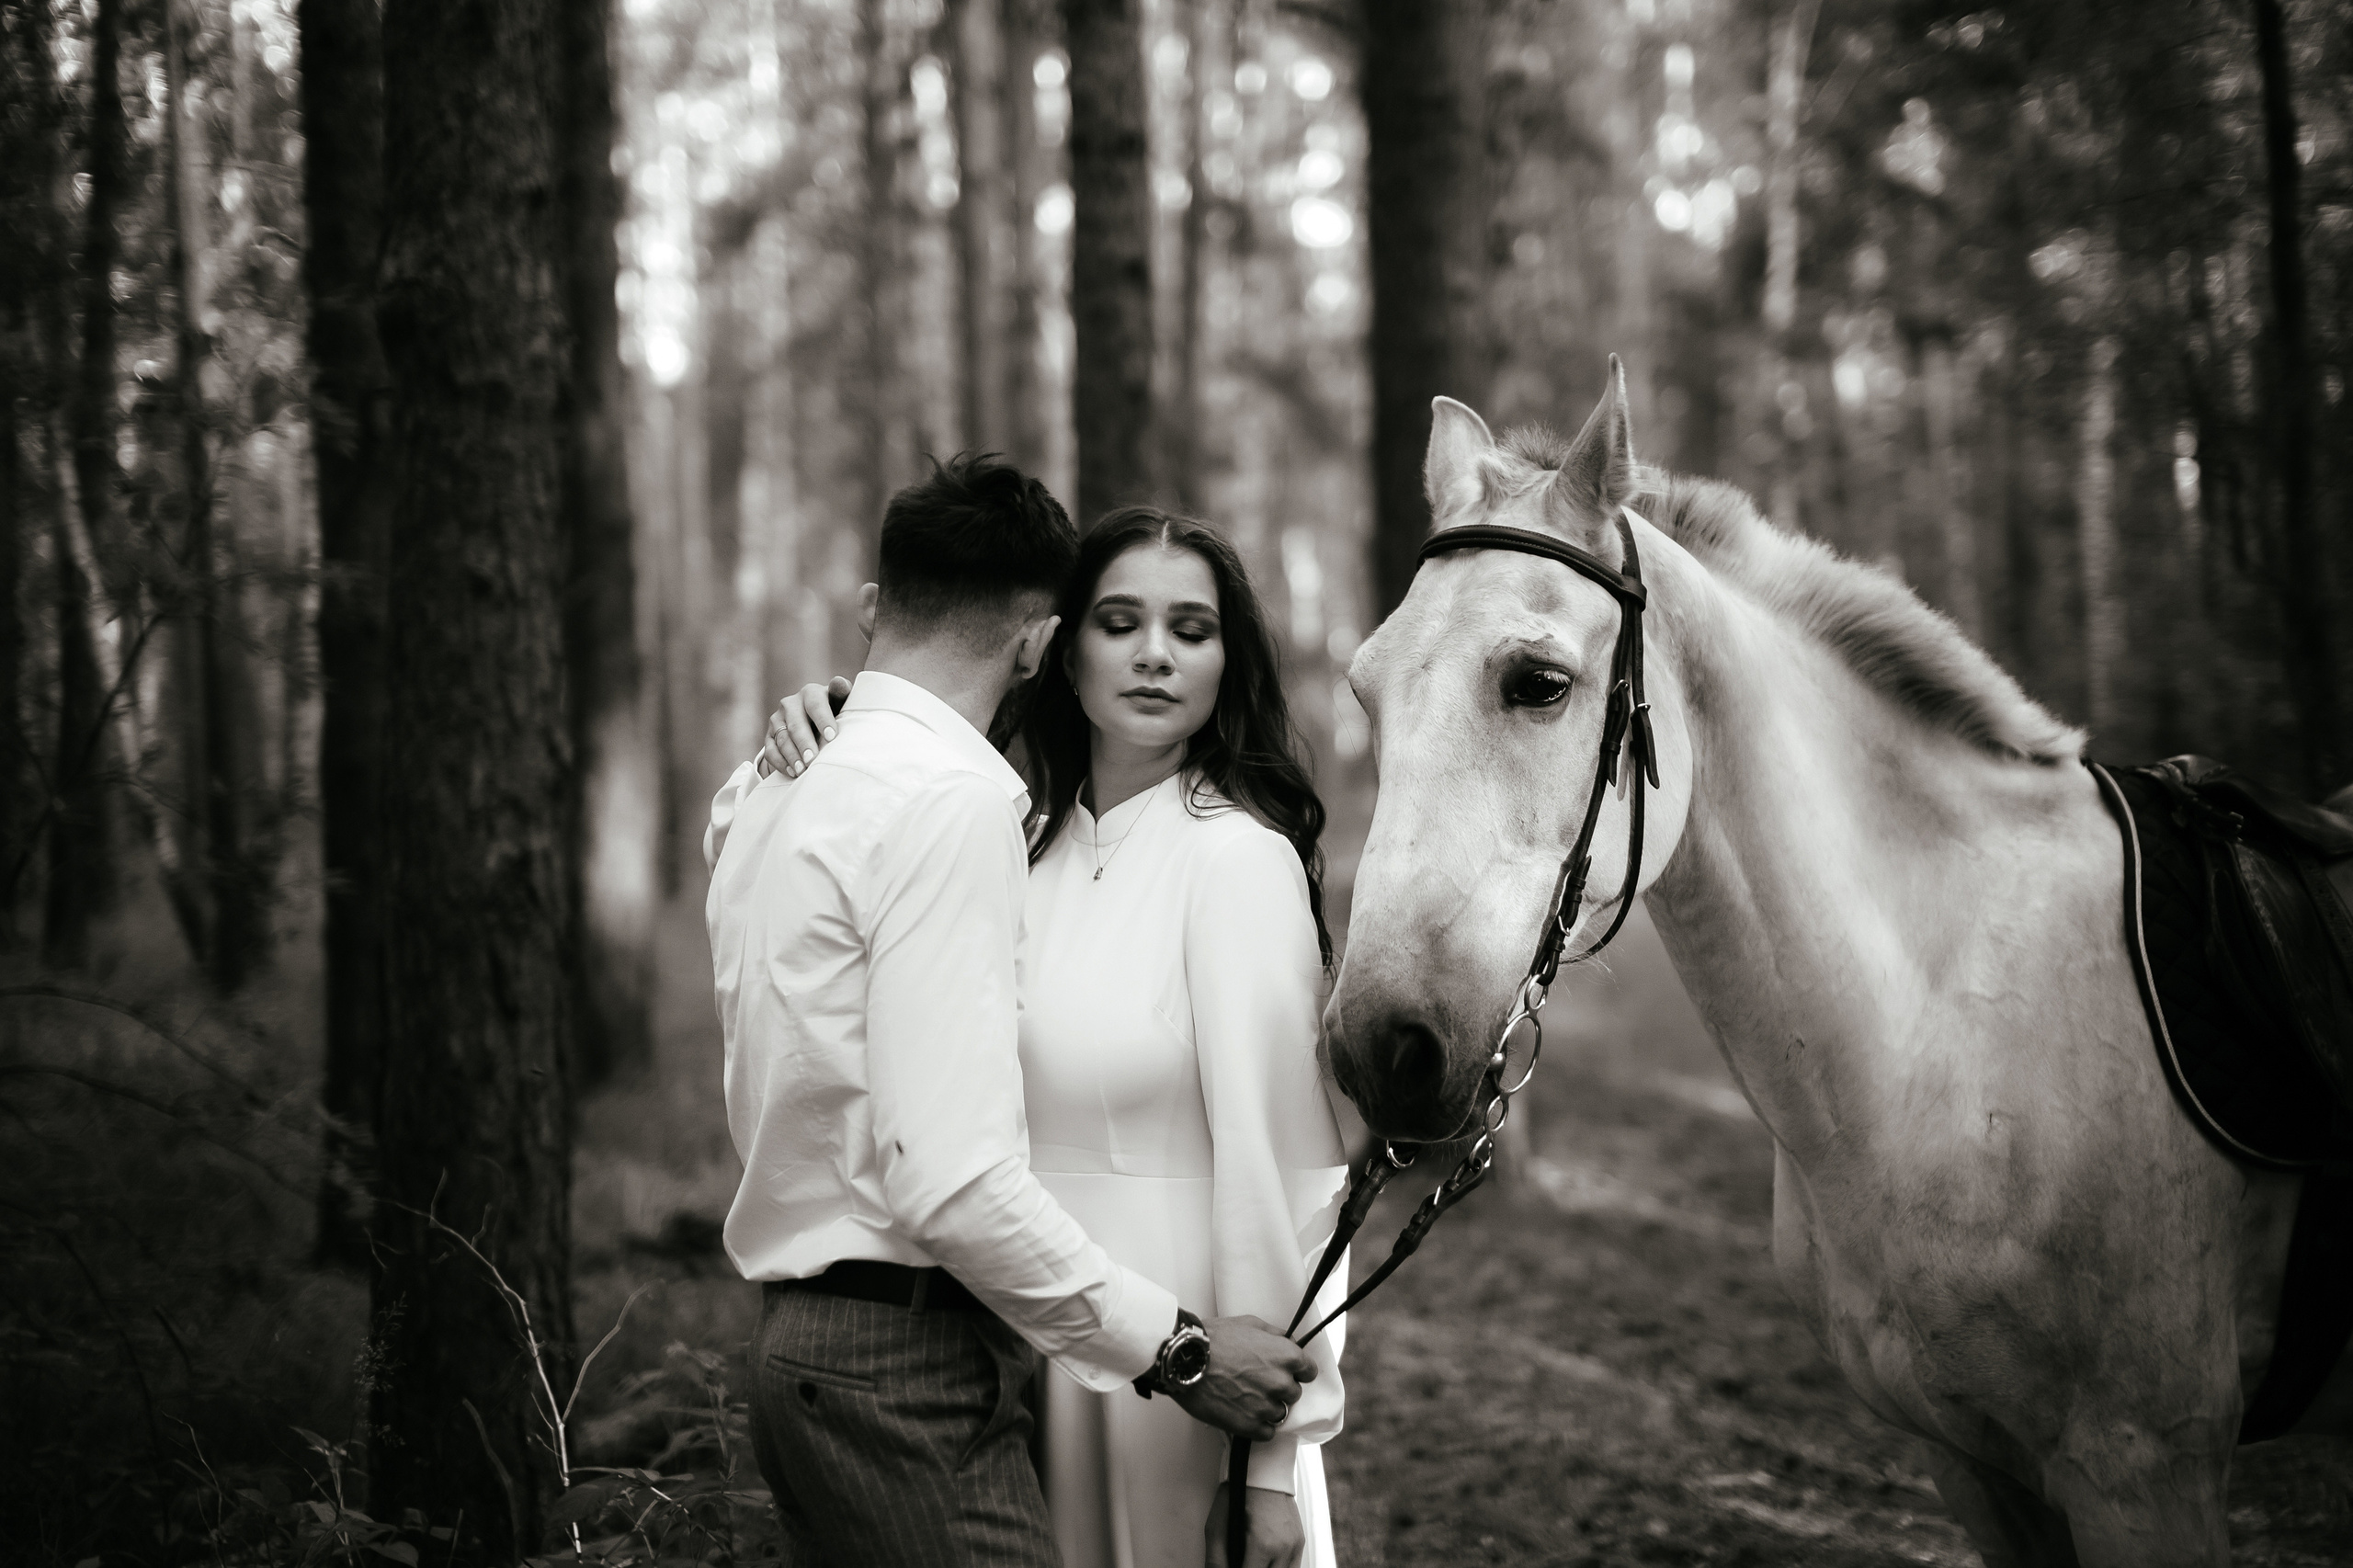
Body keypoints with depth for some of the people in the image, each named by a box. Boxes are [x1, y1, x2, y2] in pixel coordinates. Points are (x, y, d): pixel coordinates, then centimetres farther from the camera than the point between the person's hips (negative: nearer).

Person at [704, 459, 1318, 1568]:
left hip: (800, 1339, 9)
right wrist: (1178, 1351, -18)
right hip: (905, 1375, -9)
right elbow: (949, 1182, -23)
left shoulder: (759, 791, 12)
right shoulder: (952, 799, -16)